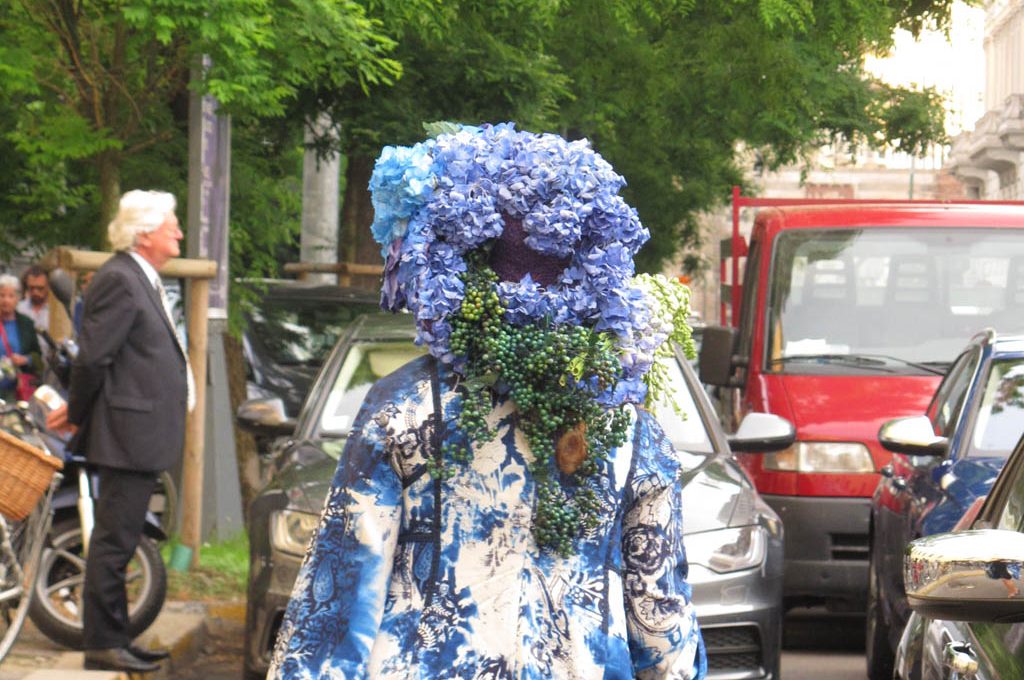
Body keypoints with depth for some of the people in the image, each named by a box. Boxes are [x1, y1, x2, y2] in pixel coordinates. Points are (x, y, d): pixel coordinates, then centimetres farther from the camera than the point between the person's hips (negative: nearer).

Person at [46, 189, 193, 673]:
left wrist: (77, 409, 16)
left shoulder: (142, 280, 18)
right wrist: (78, 413, -7)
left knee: (118, 542, 14)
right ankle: (102, 645, -3)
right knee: (114, 542, -6)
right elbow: (92, 357, -19)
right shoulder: (119, 280, -16)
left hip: (141, 438, 10)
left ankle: (115, 640, 20)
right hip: (126, 433, -10)